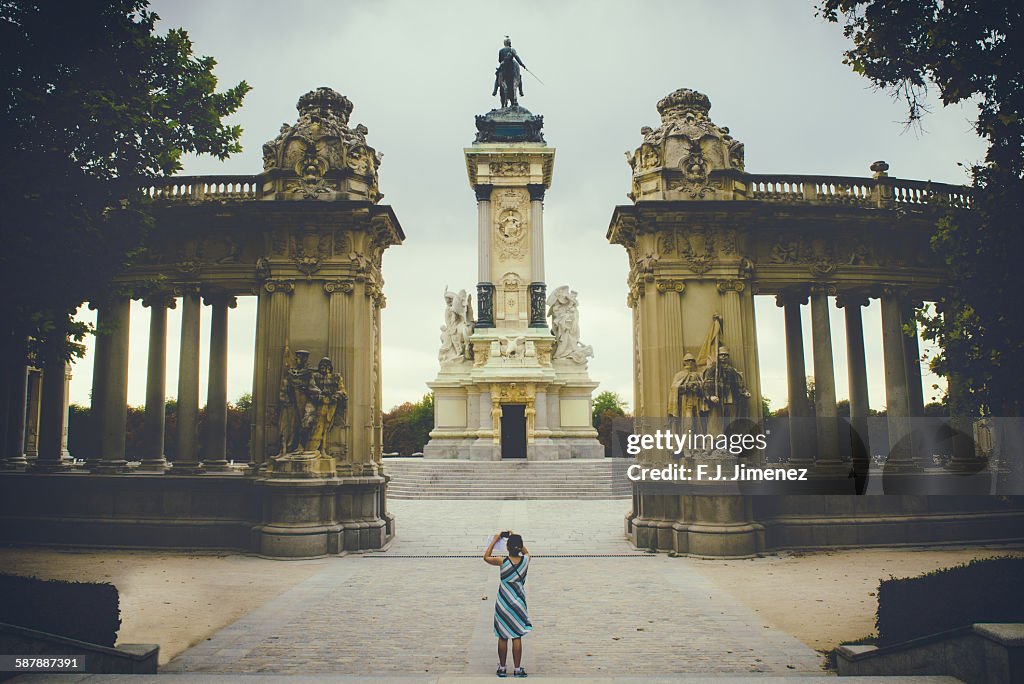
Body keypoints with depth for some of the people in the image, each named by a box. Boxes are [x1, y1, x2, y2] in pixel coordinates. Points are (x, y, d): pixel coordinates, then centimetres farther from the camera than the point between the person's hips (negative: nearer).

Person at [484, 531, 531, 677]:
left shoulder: (502, 561, -13)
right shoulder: (526, 560, -8)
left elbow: (486, 557, 7)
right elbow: (526, 552, 18)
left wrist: (494, 540, 12)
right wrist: (516, 539, 17)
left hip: (503, 603, -1)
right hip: (518, 603, 1)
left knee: (502, 637, 10)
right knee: (517, 637, 8)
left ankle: (502, 668, 18)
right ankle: (517, 669, 12)